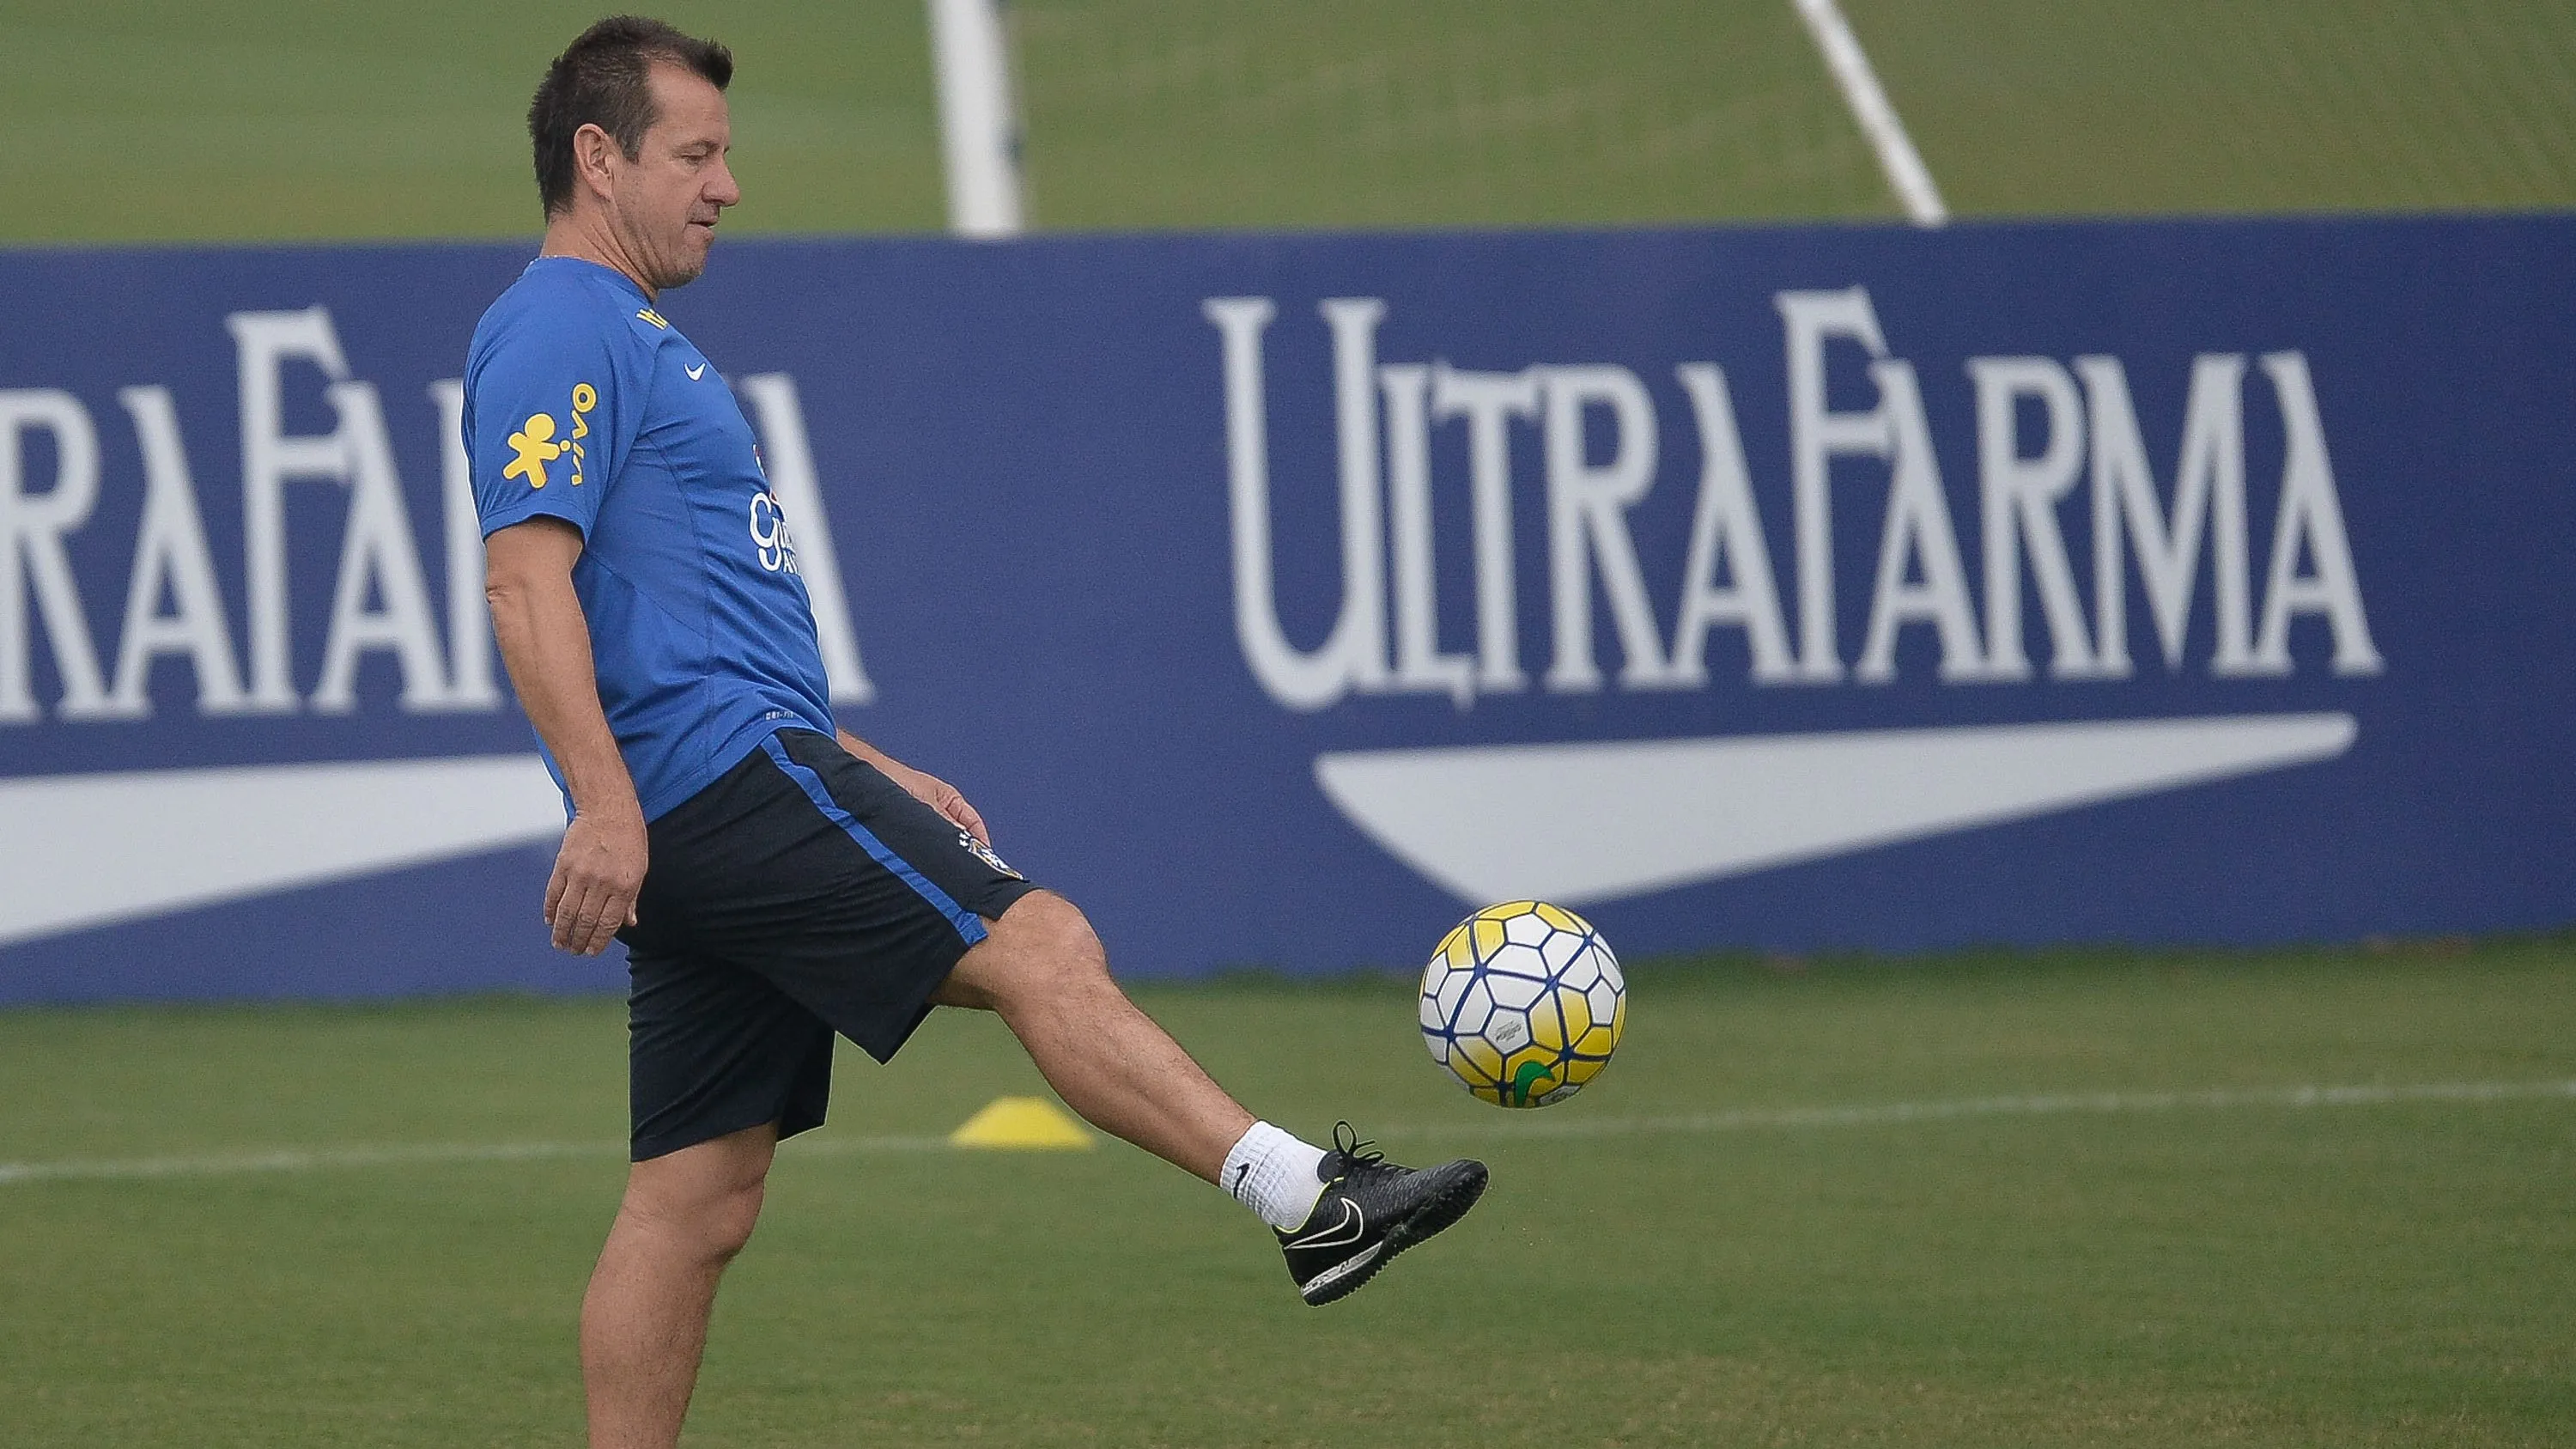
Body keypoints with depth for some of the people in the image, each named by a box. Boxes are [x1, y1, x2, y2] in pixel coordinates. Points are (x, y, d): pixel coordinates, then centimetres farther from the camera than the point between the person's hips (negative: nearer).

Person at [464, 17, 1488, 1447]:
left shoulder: (632, 342, 25)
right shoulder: (556, 336, -7)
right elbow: (528, 581, -19)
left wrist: (862, 774, 27)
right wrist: (606, 805, -27)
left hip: (715, 829, 11)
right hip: (714, 779, -11)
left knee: (698, 1200, 7)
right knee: (1039, 945, -16)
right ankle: (1308, 1198, -22)